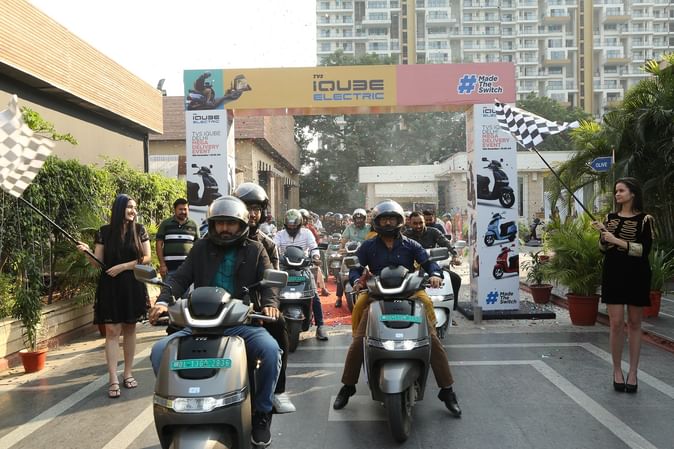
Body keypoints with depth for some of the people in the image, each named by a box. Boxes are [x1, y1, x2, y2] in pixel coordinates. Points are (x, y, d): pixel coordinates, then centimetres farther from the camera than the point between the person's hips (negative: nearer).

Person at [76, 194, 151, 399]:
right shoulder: (105, 232, 0)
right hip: (110, 286, -1)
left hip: (133, 286, 1)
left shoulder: (139, 230, 1)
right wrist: (87, 251, -18)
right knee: (112, 331, -4)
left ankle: (128, 373, 18)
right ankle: (113, 380, -3)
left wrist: (123, 266, -11)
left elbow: (146, 258, -1)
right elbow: (98, 262, 1)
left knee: (129, 328, 8)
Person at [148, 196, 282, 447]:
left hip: (242, 323, -2)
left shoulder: (255, 250, 11)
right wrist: (163, 300, -13)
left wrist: (269, 303, -21)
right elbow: (180, 278, 7)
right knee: (159, 351, -16)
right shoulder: (201, 249, 14)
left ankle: (261, 413, -6)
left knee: (271, 350, -30)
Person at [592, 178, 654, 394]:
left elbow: (645, 249, -13)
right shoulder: (611, 218, 9)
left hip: (636, 275, -2)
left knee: (634, 322, 4)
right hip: (613, 273, 2)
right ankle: (617, 370, 9)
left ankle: (633, 372, 12)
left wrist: (617, 240, -19)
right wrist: (603, 233, -9)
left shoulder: (644, 219, -3)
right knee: (616, 322, -2)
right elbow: (604, 248, 9)